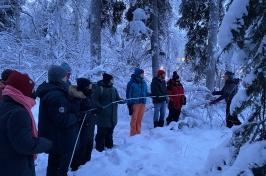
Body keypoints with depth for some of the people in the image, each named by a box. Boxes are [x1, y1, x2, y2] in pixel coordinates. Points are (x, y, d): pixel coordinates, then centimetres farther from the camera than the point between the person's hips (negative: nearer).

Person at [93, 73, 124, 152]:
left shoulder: (113, 89, 10)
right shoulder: (99, 88, -10)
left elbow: (117, 98, 13)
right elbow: (94, 100, -12)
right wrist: (100, 106, -24)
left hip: (112, 116, 6)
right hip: (103, 115, -6)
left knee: (110, 130, 15)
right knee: (102, 131, -1)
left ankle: (109, 144, 30)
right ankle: (100, 147, 12)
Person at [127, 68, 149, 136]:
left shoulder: (143, 83, 12)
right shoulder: (132, 83, -6)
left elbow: (146, 93, 17)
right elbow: (129, 94, -5)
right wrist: (129, 103, -10)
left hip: (142, 103, 5)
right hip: (135, 103, -5)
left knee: (139, 119, 10)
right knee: (134, 118, -2)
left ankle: (138, 133, 19)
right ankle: (133, 133, 7)